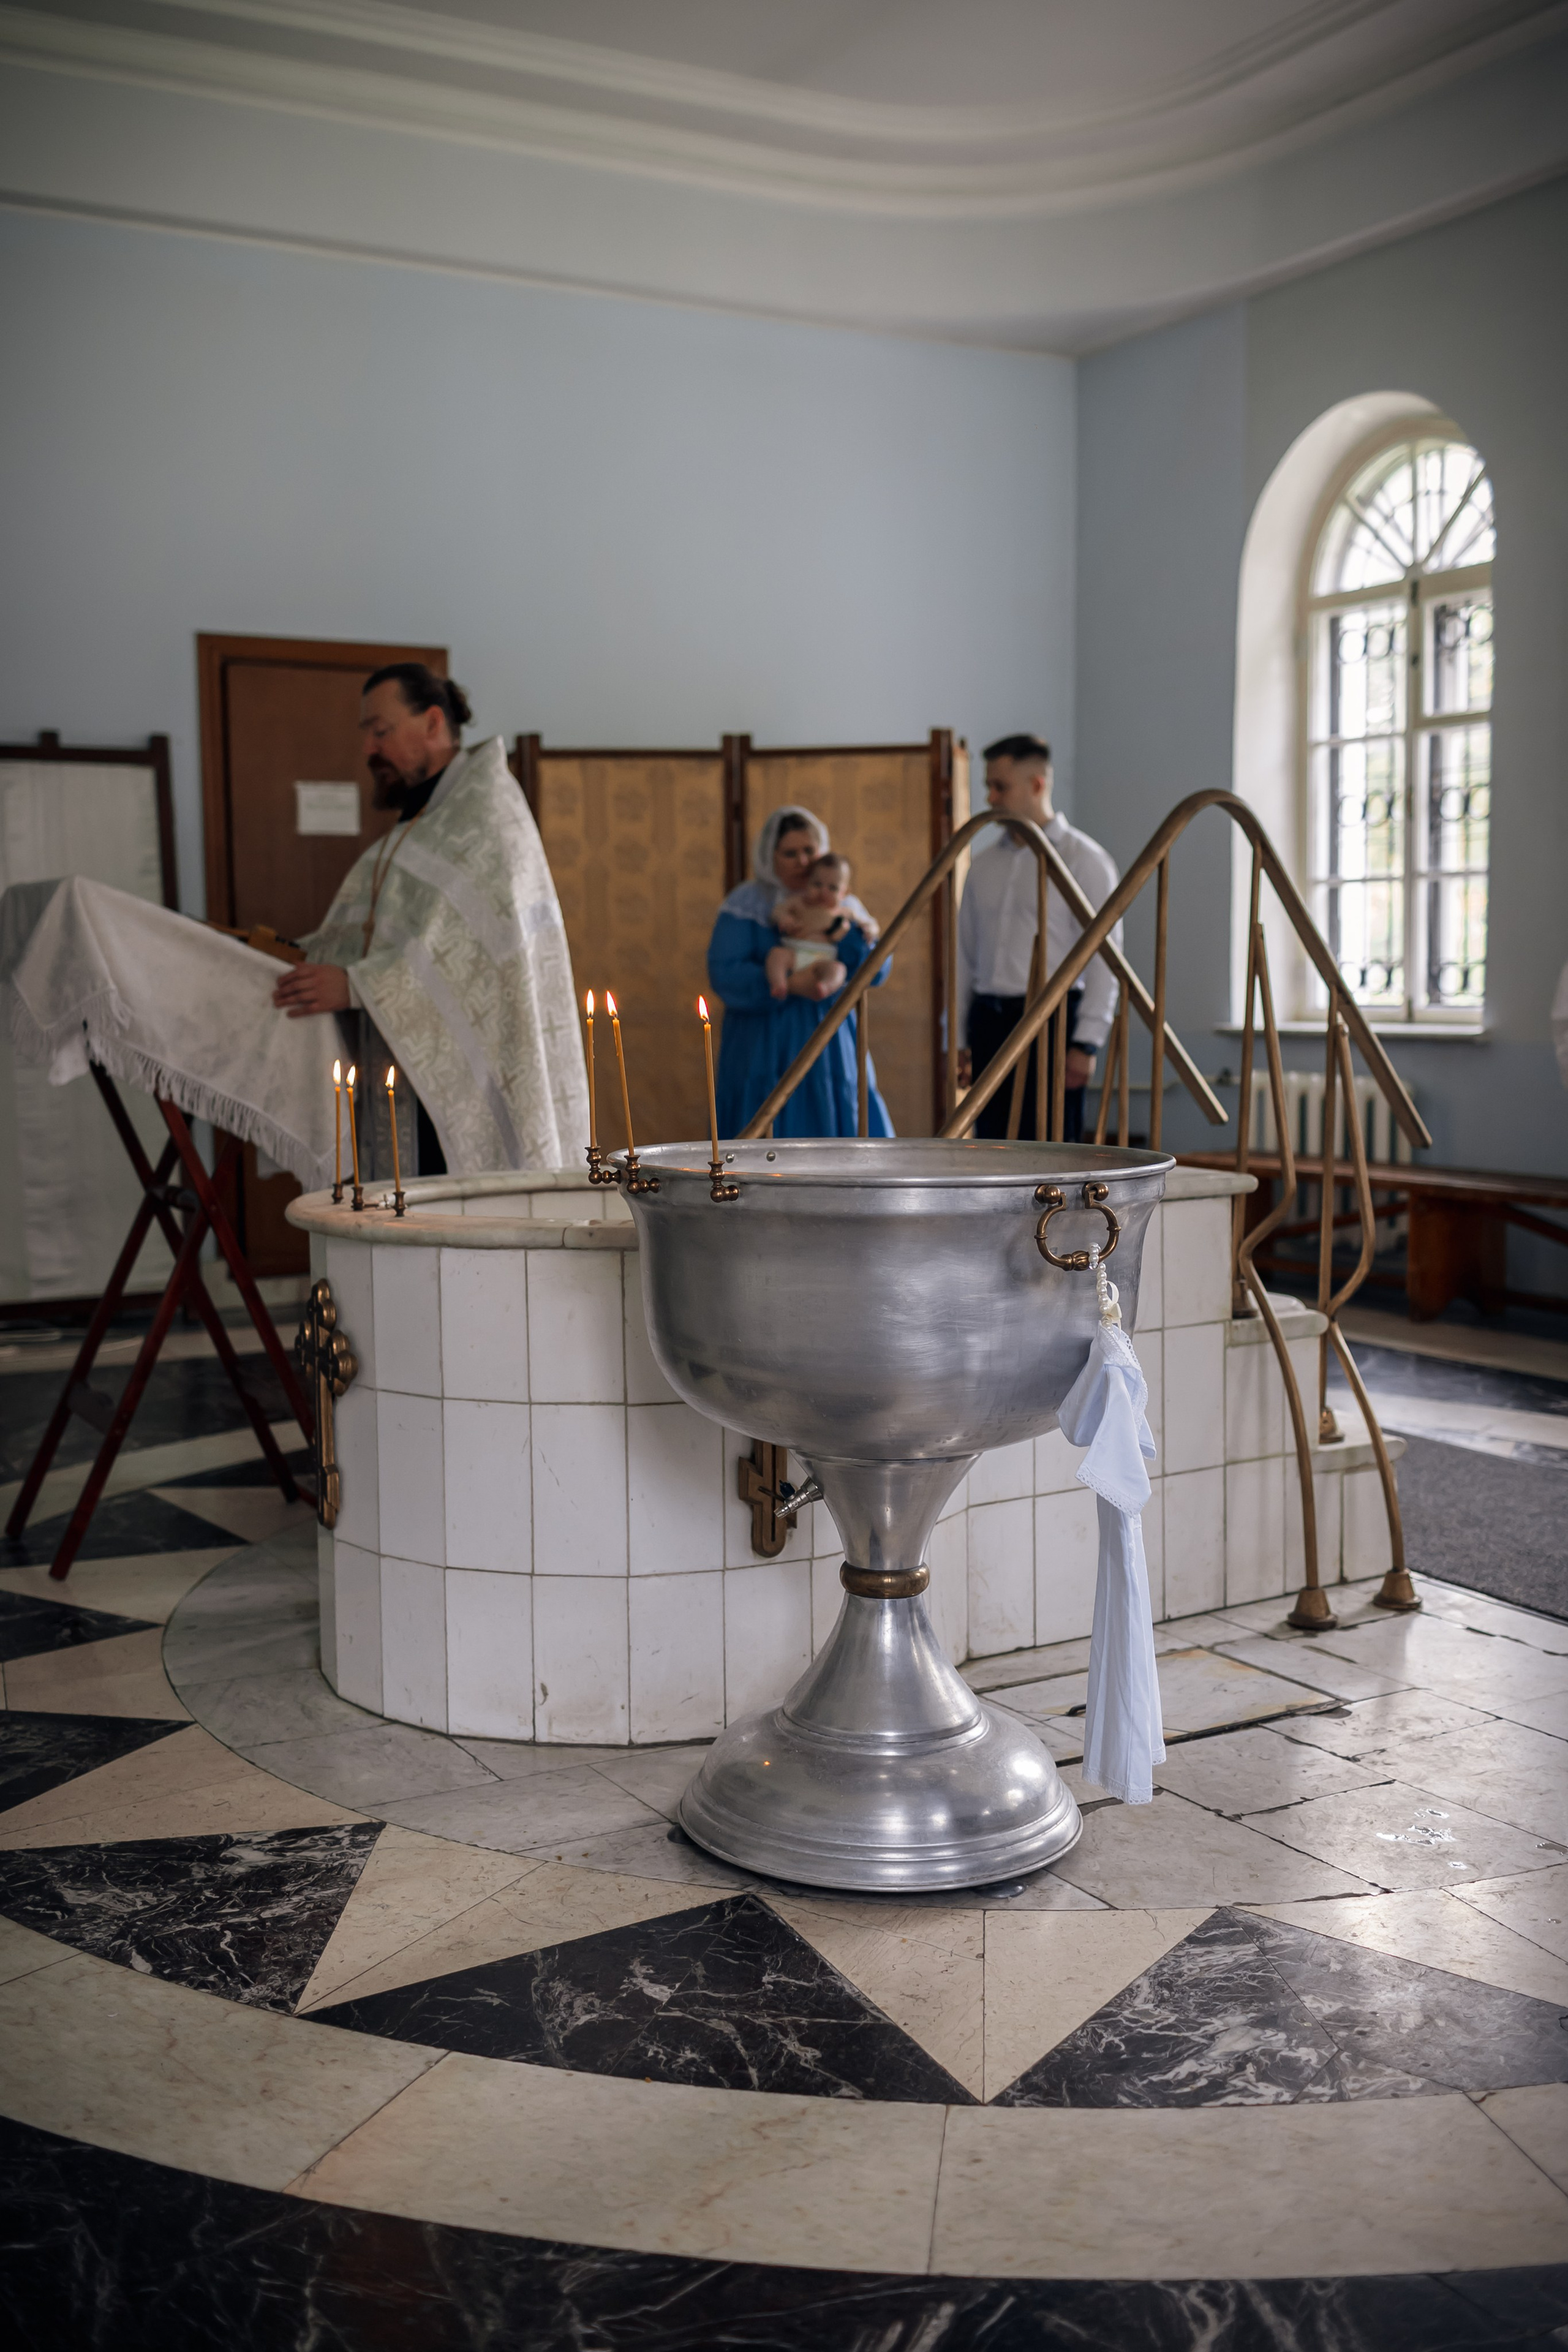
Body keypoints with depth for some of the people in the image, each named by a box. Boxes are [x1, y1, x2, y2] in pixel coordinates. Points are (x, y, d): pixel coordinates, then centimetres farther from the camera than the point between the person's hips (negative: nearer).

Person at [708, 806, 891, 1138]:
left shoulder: (841, 907, 12)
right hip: (765, 1048, -3)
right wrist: (791, 984, -21)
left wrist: (847, 925, -12)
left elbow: (875, 973, 3)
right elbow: (724, 974, -11)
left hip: (830, 1045, 3)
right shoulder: (746, 905, 1)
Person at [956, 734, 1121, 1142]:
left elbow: (1105, 956, -6)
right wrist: (959, 1040, 13)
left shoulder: (1083, 859, -1)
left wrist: (1086, 1043, -12)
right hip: (989, 1021, 5)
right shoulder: (984, 866, 16)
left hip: (1050, 1018, -5)